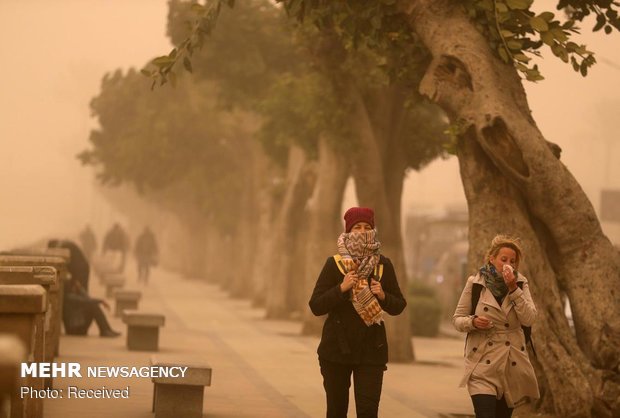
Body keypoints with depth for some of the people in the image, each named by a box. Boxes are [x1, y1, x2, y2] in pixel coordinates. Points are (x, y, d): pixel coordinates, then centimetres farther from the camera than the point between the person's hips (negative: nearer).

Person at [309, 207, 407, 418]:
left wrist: (383, 296, -12)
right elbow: (316, 306, -6)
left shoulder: (383, 265, 3)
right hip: (337, 349, 0)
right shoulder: (334, 264, -3)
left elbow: (399, 306, 8)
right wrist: (341, 288, -18)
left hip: (371, 352, 0)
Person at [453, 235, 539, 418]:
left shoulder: (521, 283, 4)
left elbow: (528, 319, -8)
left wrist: (513, 289, -16)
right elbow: (457, 319, 4)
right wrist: (473, 322, -17)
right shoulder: (475, 283, -2)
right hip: (483, 363, -3)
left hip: (512, 364, 3)